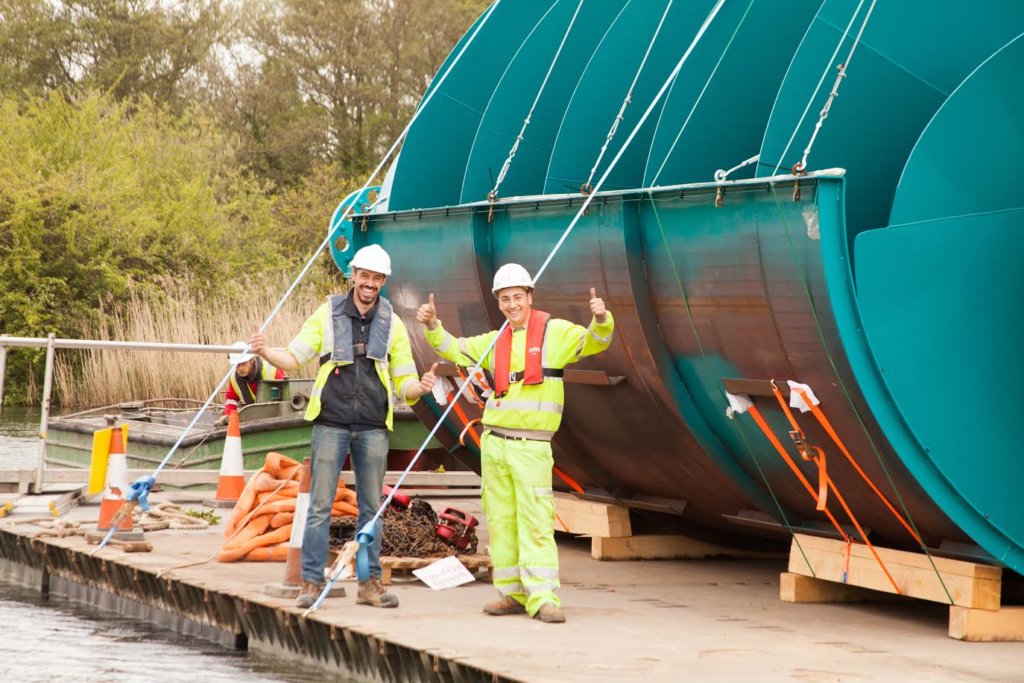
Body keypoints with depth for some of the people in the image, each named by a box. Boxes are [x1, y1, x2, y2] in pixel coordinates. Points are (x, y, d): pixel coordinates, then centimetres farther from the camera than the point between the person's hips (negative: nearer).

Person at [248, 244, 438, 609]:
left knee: (372, 507, 5)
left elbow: (403, 383, 9)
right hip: (331, 423, -2)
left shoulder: (392, 324, 8)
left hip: (373, 427, 2)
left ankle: (370, 583, 11)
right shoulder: (328, 314, 4)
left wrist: (421, 386, -13)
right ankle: (311, 582, 1)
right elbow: (294, 357, 3)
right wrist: (265, 352, -16)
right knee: (320, 506, -2)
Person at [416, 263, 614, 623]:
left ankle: (543, 598, -14)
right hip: (494, 442, 5)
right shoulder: (496, 342, 15)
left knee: (536, 523, -11)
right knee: (500, 522, 6)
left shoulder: (555, 331, 1)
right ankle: (512, 594, 13)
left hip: (531, 445, -5)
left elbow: (593, 341, -10)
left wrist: (601, 320, -31)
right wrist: (432, 325, 5)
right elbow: (453, 349, 22)